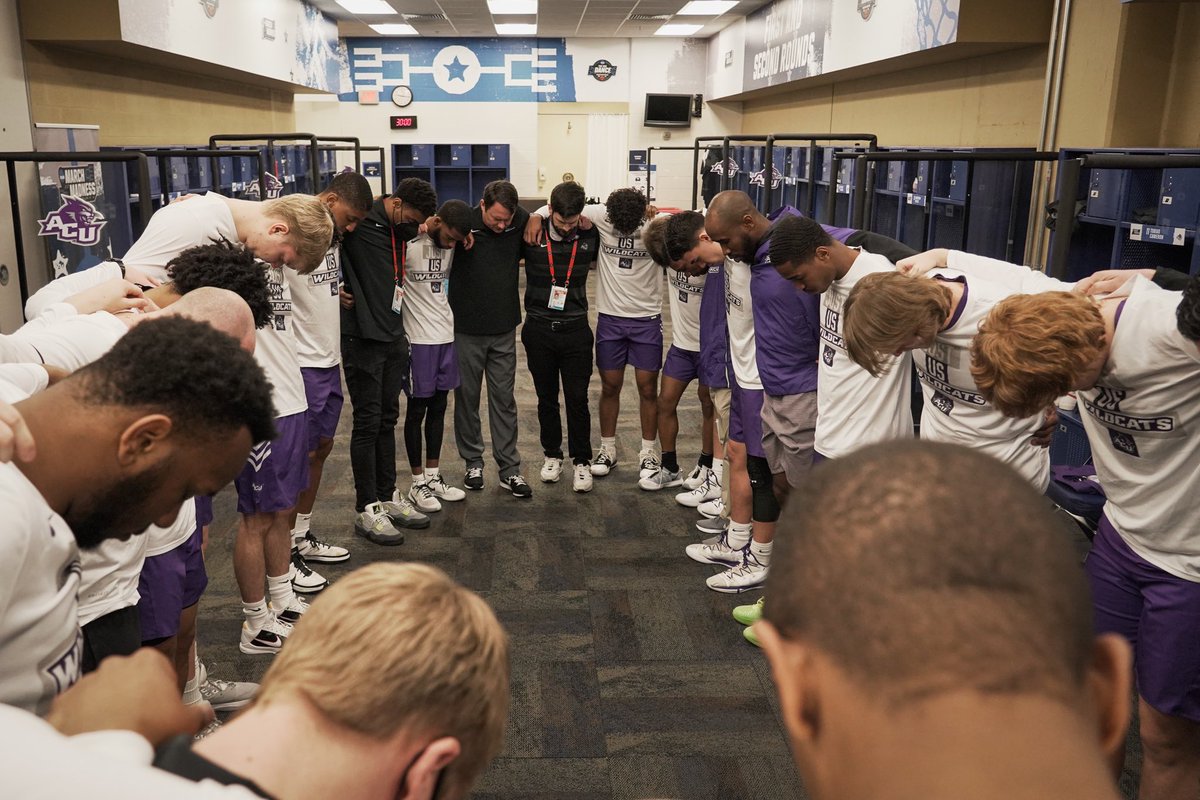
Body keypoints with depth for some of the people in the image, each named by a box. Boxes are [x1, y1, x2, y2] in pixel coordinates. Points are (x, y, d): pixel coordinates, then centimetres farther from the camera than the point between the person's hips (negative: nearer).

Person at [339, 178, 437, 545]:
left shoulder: (401, 230, 11)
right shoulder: (362, 221, -12)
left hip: (393, 336, 8)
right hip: (362, 336, -8)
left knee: (388, 419, 14)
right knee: (368, 422, -2)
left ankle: (388, 497, 25)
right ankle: (366, 509, 9)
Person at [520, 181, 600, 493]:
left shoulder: (590, 237, -3)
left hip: (575, 330, 0)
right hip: (538, 330, 0)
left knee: (577, 399, 2)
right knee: (547, 397, 12)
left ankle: (581, 461, 15)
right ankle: (552, 455, 29)